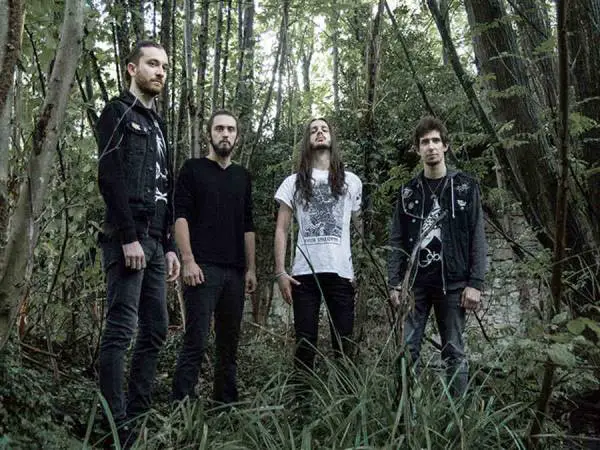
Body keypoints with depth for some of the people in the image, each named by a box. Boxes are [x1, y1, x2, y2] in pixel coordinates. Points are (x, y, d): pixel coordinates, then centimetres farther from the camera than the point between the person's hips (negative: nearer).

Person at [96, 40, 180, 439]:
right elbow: (110, 177, -13)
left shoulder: (158, 125, 24)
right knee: (122, 328, -9)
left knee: (156, 330, 7)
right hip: (129, 238, -8)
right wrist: (128, 237, -19)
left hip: (155, 242, 9)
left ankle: (139, 414, 14)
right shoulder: (118, 112, 0)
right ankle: (115, 422, -5)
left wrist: (170, 246, 16)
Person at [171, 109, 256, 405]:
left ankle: (226, 402, 16)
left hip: (235, 272, 5)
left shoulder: (242, 176, 19)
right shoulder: (193, 169, 5)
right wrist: (188, 260, -14)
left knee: (229, 342, 8)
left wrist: (251, 268, 11)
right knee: (196, 342, -10)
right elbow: (181, 216, -4)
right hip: (202, 268, -5)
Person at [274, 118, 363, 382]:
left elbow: (363, 225, 9)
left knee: (344, 343, 4)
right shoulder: (294, 182, 10)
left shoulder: (351, 181, 10)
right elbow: (281, 229, 7)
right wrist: (280, 272, -3)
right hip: (304, 273, 0)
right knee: (305, 342, 3)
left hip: (341, 272, 0)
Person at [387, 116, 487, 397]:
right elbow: (397, 241, 8)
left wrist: (475, 283, -8)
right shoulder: (408, 192, 9)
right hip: (415, 284, 2)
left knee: (454, 352, 5)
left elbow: (477, 239, -1)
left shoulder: (466, 187, 3)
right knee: (407, 350, 2)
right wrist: (394, 283, 0)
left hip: (452, 283, -2)